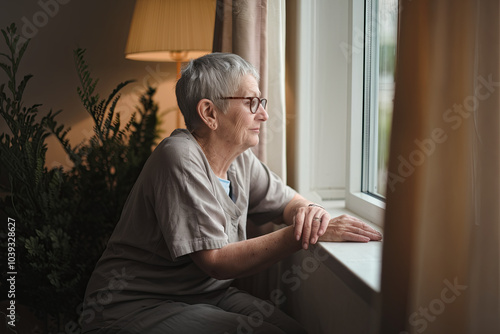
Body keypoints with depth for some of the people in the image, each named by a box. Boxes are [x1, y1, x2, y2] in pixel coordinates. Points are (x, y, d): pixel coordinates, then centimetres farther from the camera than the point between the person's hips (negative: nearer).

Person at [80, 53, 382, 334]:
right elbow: (217, 262, -24)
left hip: (209, 294, 7)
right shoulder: (181, 160, -22)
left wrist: (309, 212, -10)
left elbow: (287, 200, 15)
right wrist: (305, 234, -24)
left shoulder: (241, 158, 3)